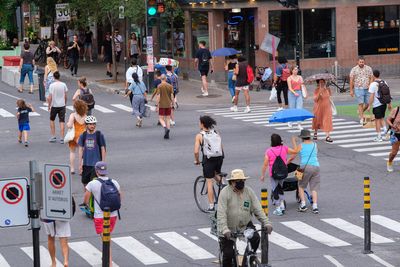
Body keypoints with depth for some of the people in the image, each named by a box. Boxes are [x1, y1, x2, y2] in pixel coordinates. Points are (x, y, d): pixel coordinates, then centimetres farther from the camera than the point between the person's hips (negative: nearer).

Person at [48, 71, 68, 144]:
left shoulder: (52, 85, -12)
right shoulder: (63, 85, -4)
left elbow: (50, 97, -11)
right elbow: (65, 96, 3)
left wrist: (49, 106, 1)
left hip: (54, 106, -2)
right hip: (62, 105, 2)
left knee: (52, 120, 18)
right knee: (62, 122, 4)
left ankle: (53, 137, 15)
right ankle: (62, 139, 2)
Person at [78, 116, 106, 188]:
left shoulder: (99, 135, -3)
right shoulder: (83, 135, 4)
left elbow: (103, 149, -1)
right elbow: (80, 150, 7)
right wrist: (80, 164, 2)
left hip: (96, 164, -3)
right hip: (86, 164, 3)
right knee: (85, 182, 10)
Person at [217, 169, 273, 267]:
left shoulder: (249, 191, 0)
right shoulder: (225, 192, -14)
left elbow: (258, 209, -2)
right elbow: (221, 214, -21)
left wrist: (266, 223, -15)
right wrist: (225, 230, -34)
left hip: (245, 225, 3)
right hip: (229, 229, -3)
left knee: (256, 238, -21)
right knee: (228, 254, -9)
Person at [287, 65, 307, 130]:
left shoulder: (300, 77, 9)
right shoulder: (289, 78, -2)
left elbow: (302, 85, 2)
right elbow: (290, 88, -10)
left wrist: (305, 93, -14)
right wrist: (294, 93, -26)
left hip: (299, 93, 3)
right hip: (292, 93, -3)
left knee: (299, 108, -7)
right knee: (292, 108, 4)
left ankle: (299, 124, -8)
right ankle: (290, 121, 30)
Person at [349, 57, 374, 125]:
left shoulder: (368, 68, 7)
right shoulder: (354, 69, 0)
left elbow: (371, 78, 7)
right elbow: (351, 80, 1)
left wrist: (370, 85, -9)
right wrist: (351, 90, -3)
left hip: (367, 89, 3)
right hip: (358, 89, -3)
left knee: (368, 103, 6)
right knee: (361, 104, -8)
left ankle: (360, 112, 33)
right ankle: (361, 119, -4)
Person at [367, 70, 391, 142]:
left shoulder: (373, 84, -13)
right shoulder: (384, 82, 5)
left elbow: (372, 96, -15)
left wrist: (369, 106, -9)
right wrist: (389, 103, 18)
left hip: (377, 104, -5)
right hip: (384, 103, 5)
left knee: (377, 120, 4)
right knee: (382, 118, 22)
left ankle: (379, 137, 6)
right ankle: (385, 129, 0)